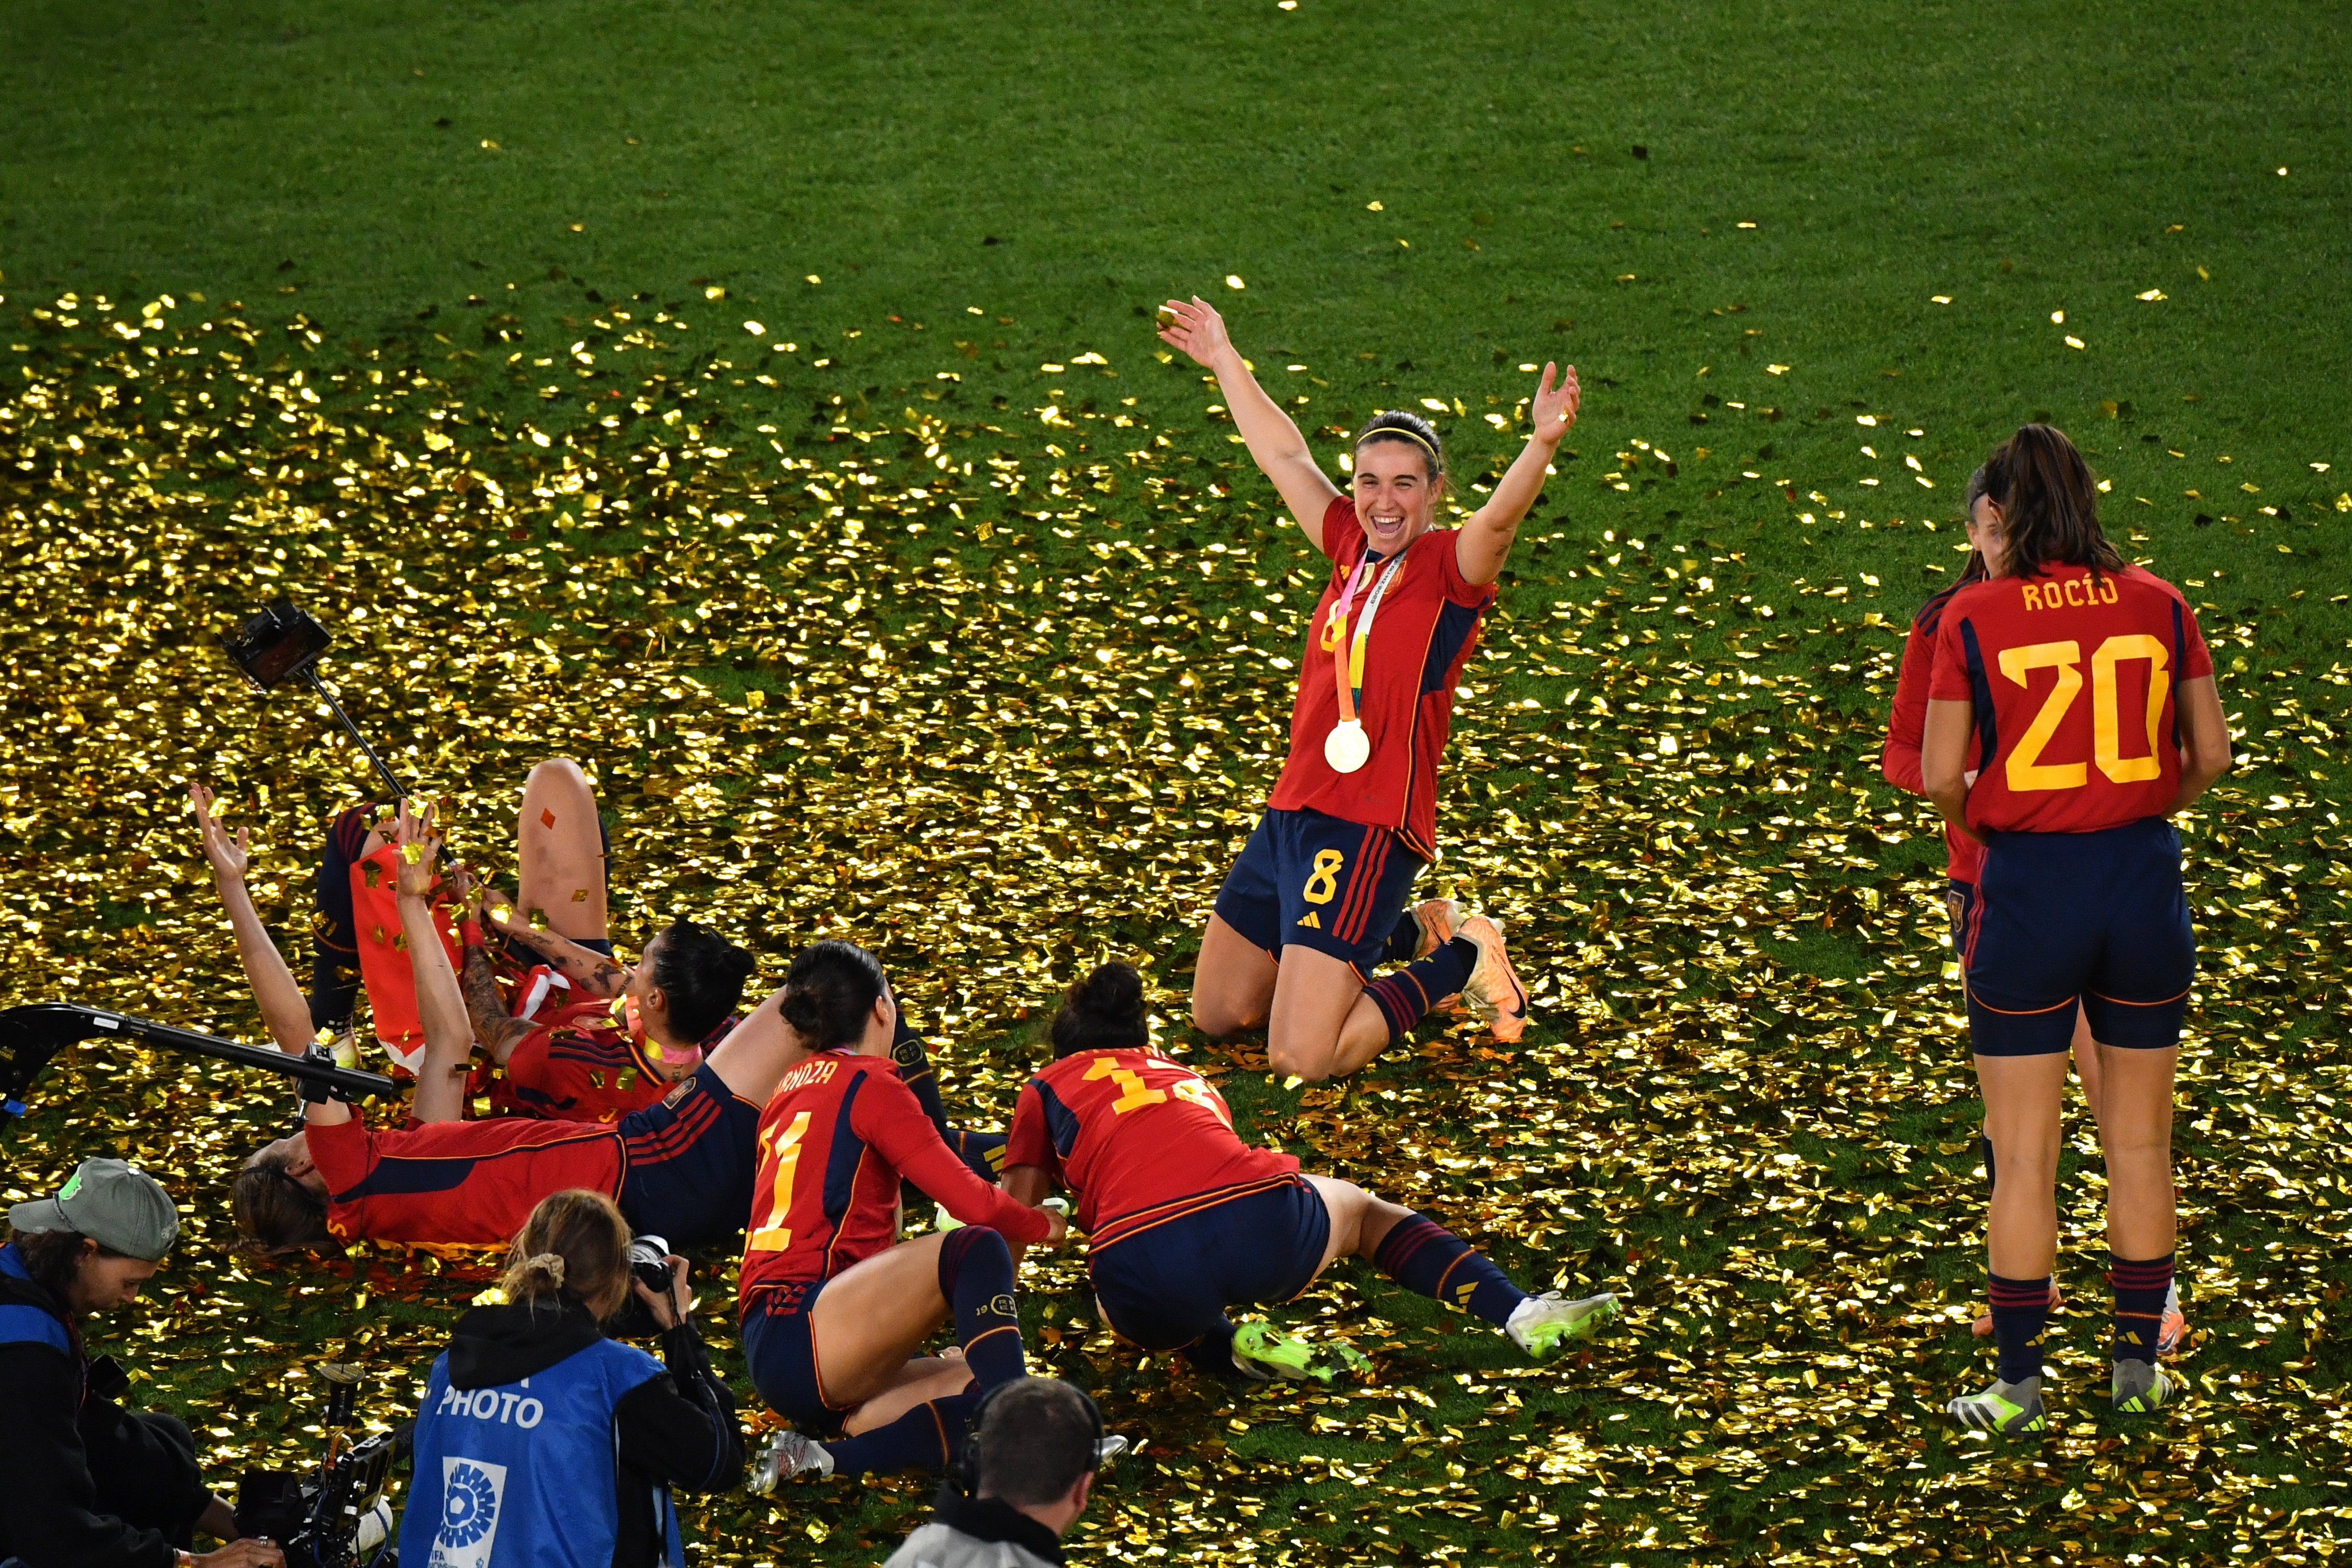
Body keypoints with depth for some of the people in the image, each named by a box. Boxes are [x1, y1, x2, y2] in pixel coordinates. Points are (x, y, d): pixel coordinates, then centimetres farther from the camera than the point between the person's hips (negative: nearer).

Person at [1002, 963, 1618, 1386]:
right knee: (1360, 1209, 36)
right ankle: (1522, 1315, 14)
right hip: (1265, 1225, 3)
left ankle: (1233, 1348, 2)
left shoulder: (1047, 1087, 25)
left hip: (1147, 1275, -3)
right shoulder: (1185, 1076, 36)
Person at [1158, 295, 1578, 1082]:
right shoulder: (1355, 547, 10)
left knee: (1303, 1059, -16)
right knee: (1216, 1015, 21)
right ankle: (1413, 933, 31)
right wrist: (1224, 360, 32)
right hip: (1291, 812, 8)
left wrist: (1544, 443, -50)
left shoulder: (1450, 567, -9)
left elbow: (1500, 517, -30)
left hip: (1368, 830, -8)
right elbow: (1284, 456, 23)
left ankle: (1461, 962, 8)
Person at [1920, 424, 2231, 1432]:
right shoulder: (2158, 605, 1)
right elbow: (2211, 757, 4)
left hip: (2027, 891, -3)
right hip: (2144, 880, 3)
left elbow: (1940, 778, -8)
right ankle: (2137, 1363, 22)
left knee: (2023, 1152, 5)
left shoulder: (1974, 617, -7)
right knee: (2140, 1141, 14)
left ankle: (2017, 1383, 10)